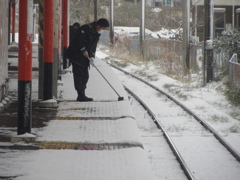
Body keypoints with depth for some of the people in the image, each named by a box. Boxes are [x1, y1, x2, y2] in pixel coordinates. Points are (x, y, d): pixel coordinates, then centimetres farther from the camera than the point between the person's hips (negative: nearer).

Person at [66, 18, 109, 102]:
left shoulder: (96, 34, 11)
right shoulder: (86, 28, -17)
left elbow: (93, 46, 13)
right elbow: (78, 40, -22)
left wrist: (92, 56, -3)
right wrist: (84, 51, -20)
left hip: (84, 57, 10)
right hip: (76, 55, -10)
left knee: (85, 76, 9)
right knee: (79, 75, -10)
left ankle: (82, 96, 14)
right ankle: (81, 96, -11)